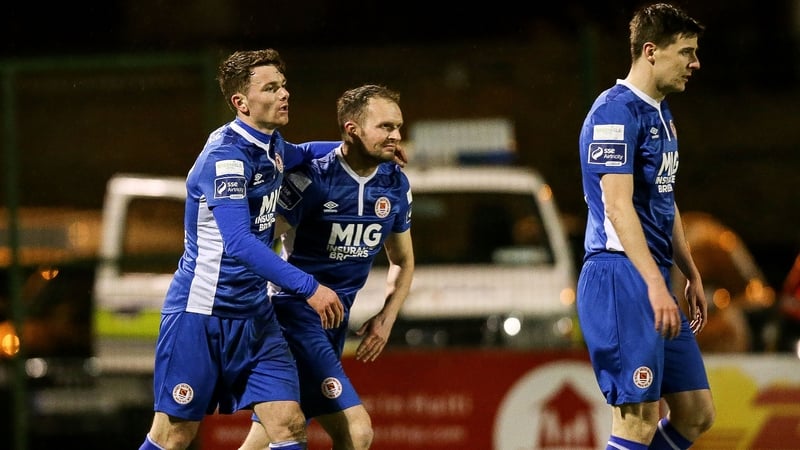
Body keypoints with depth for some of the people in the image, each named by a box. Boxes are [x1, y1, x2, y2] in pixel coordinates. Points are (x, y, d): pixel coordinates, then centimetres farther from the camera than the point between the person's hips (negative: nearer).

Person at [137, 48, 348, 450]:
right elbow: (238, 242, -32)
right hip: (200, 314, -8)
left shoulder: (271, 146, 7)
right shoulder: (225, 155, -20)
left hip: (253, 315, 8)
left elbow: (299, 155, 36)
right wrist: (308, 287, -36)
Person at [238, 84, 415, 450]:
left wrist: (386, 318, 5)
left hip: (336, 323, 7)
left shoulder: (396, 184, 5)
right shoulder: (312, 177, -16)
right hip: (296, 317, -7)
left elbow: (403, 261, 19)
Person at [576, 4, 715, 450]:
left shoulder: (660, 112, 18)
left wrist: (692, 275, 24)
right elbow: (618, 205, -21)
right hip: (621, 278, -10)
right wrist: (655, 286, -28)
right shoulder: (616, 112, -13)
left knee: (697, 414, 8)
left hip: (654, 281, 10)